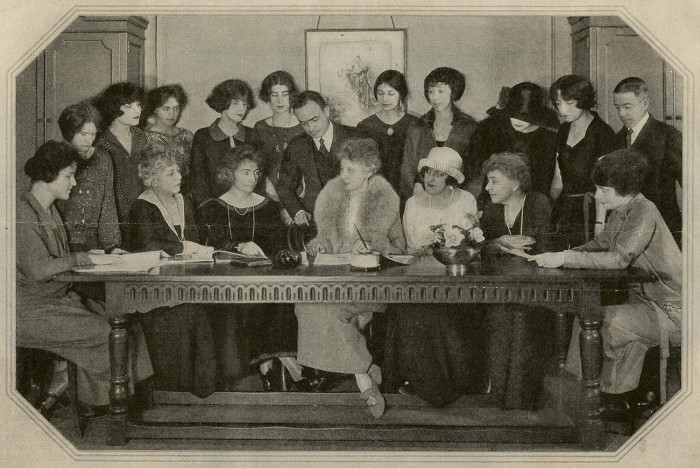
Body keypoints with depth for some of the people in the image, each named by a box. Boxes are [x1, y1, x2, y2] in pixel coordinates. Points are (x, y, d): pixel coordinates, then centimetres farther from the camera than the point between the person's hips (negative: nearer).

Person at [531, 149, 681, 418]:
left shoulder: (644, 212, -23)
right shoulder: (620, 211, 6)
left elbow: (619, 258, -33)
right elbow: (600, 245, 13)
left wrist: (566, 258, -33)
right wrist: (562, 256, -5)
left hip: (671, 307, -10)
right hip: (643, 297, 10)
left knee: (616, 321, -27)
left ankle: (617, 399, -7)